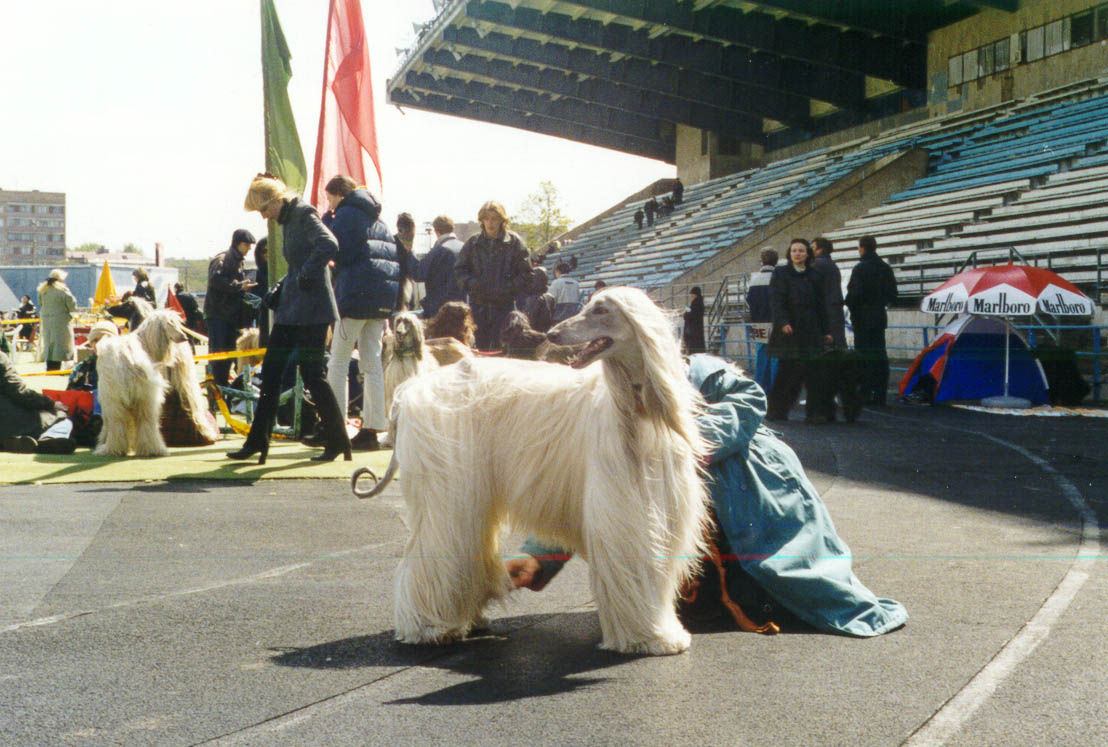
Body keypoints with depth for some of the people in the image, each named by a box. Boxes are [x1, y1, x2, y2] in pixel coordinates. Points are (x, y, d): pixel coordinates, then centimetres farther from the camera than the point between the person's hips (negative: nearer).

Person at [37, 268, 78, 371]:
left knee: (48, 343, 12)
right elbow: (72, 306, -10)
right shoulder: (62, 290, -14)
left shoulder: (43, 289, 5)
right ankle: (56, 367, -6)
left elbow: (40, 303, 14)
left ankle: (49, 367, 13)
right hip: (60, 321, -6)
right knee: (59, 344, -2)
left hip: (46, 320, 6)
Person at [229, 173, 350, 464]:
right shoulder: (287, 219, 16)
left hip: (310, 309, -10)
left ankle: (338, 442, 6)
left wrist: (305, 276, -20)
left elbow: (329, 246, -29)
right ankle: (257, 441, 16)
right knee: (270, 372, 9)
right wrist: (283, 287, 12)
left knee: (312, 374, -5)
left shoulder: (304, 214, -12)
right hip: (290, 309, 10)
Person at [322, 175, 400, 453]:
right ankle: (372, 428, 5)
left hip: (356, 294, -8)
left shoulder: (346, 215, -4)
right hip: (383, 298, 8)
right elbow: (395, 255, 20)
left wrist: (328, 220, 3)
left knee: (338, 362, -1)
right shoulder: (378, 219, 21)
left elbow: (334, 250, -12)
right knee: (372, 362, 7)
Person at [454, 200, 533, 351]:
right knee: (481, 347, 5)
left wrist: (510, 288, -13)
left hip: (504, 304, -3)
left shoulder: (514, 241, 1)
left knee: (499, 348, -9)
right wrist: (470, 283, -8)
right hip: (478, 305, 3)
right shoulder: (473, 242, 8)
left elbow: (526, 273, 1)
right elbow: (459, 269, 11)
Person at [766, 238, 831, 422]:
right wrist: (783, 322, -23)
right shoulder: (780, 273, 2)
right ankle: (777, 409, 9)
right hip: (789, 330, -4)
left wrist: (825, 331, 12)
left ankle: (813, 412, 1)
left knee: (812, 371, -2)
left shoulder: (812, 276, 14)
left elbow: (820, 305, 16)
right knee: (788, 370, -3)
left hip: (810, 331, 4)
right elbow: (776, 301, -9)